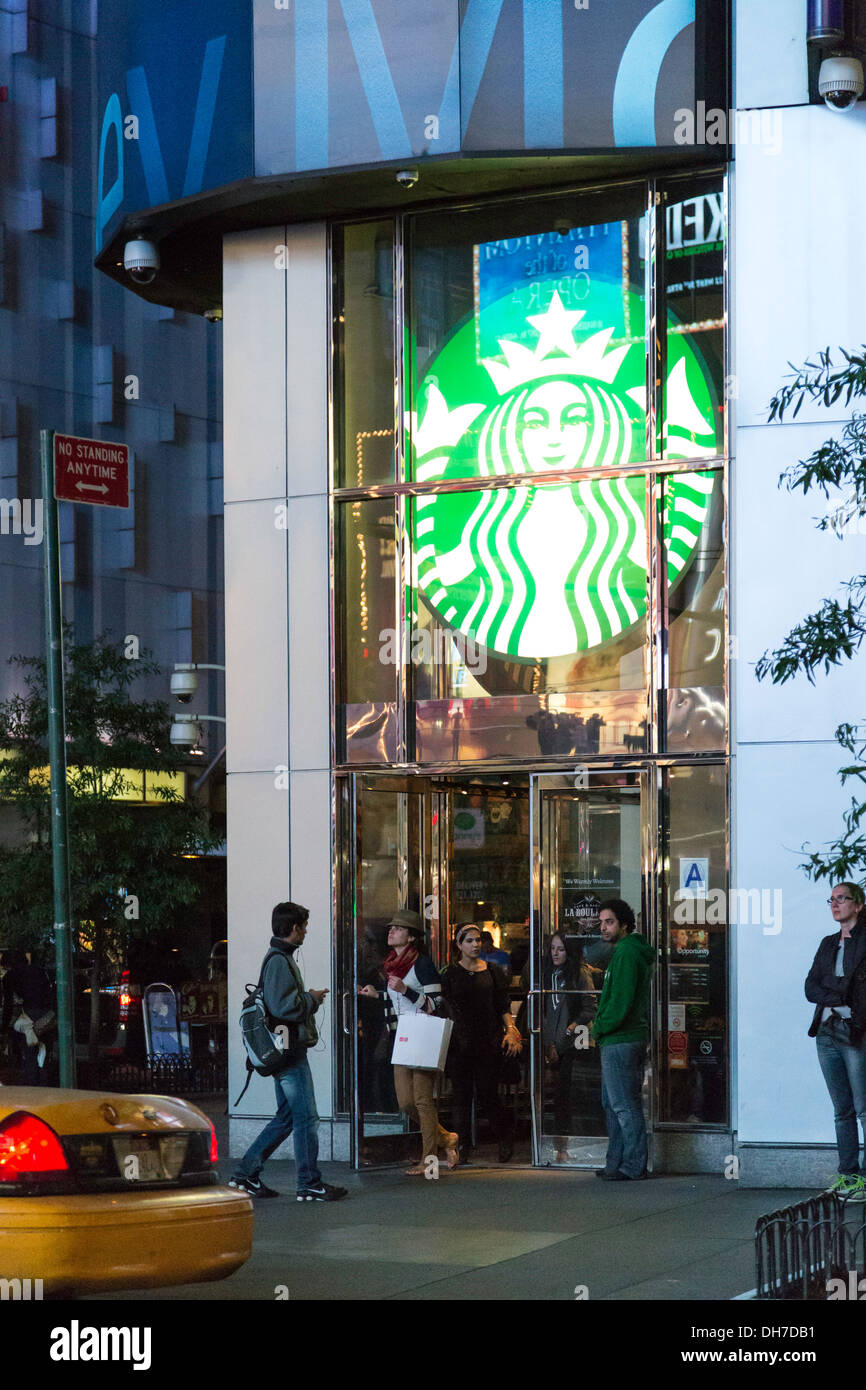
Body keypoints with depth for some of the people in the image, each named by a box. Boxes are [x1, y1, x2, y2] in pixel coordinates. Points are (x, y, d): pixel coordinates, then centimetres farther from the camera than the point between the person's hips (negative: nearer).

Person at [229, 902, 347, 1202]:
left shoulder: (280, 958, 19)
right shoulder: (279, 961, -15)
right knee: (306, 1118, -5)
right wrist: (312, 999, -11)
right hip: (289, 1051, -11)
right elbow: (282, 1007, -25)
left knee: (287, 1117, 13)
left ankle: (246, 1173, 14)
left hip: (286, 1051, 11)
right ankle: (310, 1185, -1)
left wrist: (308, 998, 13)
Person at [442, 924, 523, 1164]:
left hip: (488, 1042, 0)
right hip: (459, 1043, 0)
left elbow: (504, 1006, 10)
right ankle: (463, 1146, 7)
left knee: (486, 1095, -4)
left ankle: (505, 1139, 16)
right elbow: (444, 1007, 3)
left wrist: (511, 1029, -3)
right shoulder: (450, 973, 7)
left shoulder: (492, 971, 10)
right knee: (462, 1094, 0)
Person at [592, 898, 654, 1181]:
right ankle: (617, 1163, 19)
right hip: (625, 1039, 11)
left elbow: (621, 1001, -21)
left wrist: (600, 1028, -10)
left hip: (620, 1040, -11)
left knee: (624, 1105, -8)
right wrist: (602, 1029, 16)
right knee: (612, 1104, 15)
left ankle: (633, 1166, -6)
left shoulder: (626, 953, -14)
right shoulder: (633, 951, 19)